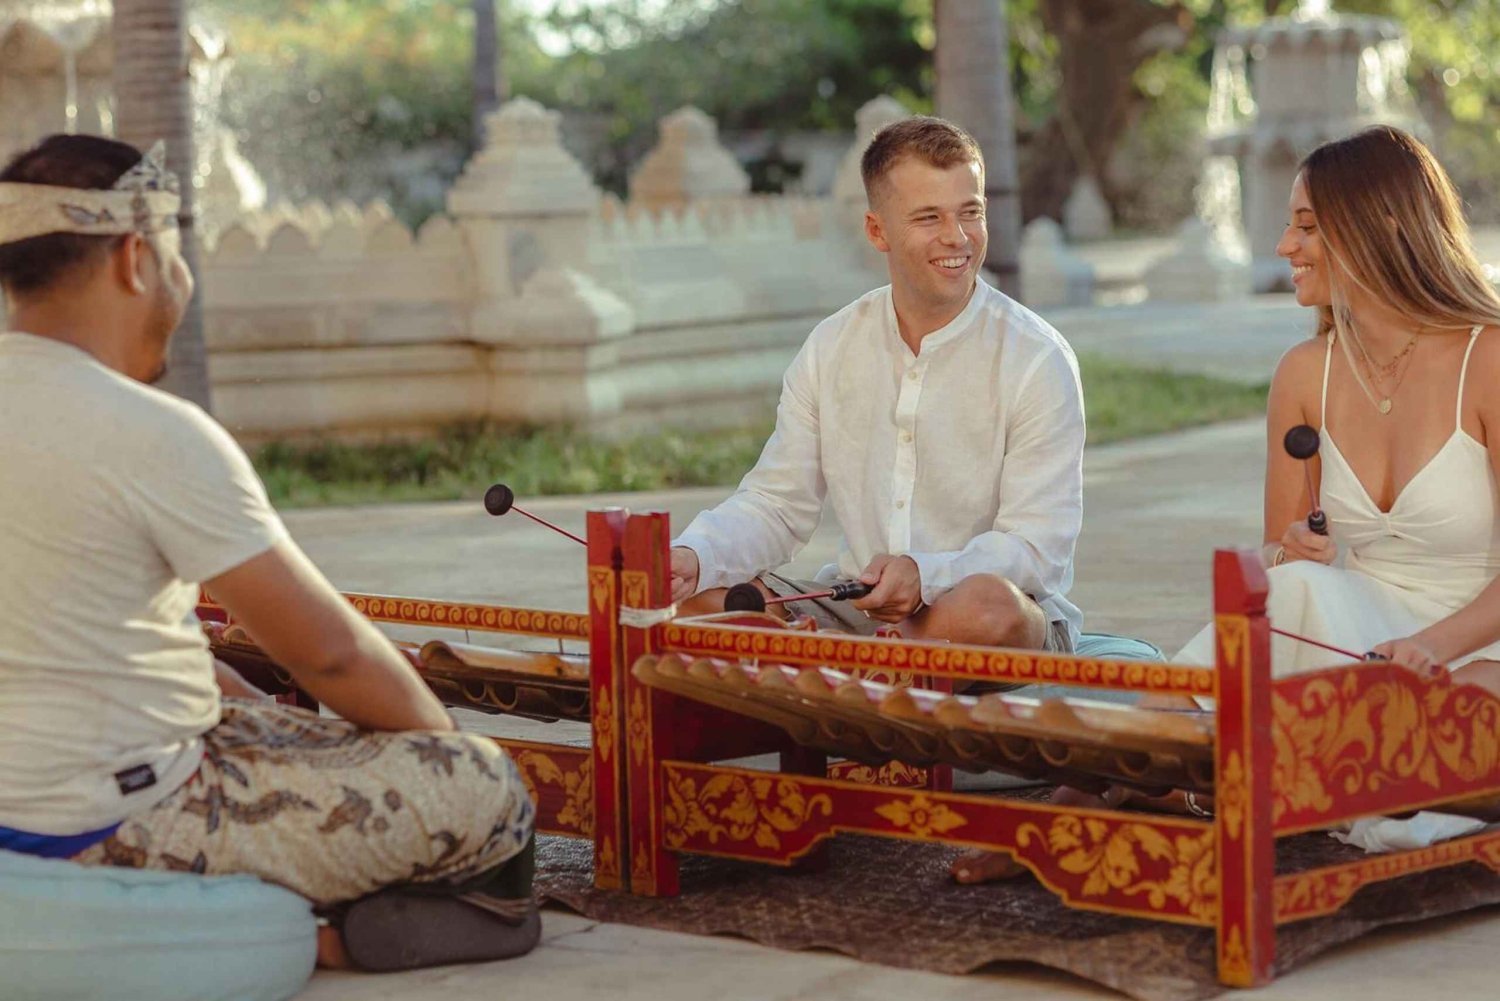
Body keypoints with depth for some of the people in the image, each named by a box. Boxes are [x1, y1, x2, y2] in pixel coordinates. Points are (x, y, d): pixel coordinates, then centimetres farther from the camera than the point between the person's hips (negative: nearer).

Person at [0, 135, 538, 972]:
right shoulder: (153, 435, -19)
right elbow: (328, 649, -13)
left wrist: (263, 712, 17)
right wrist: (450, 743, 4)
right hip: (109, 829, -10)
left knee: (320, 731, 29)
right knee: (486, 792, -9)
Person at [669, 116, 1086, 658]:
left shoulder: (1038, 360, -8)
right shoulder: (830, 349, 6)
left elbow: (1038, 550, -13)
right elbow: (775, 506, 6)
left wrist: (925, 573, -32)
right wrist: (694, 556, -16)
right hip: (856, 609, 4)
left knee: (988, 603, -38)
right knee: (691, 592, -14)